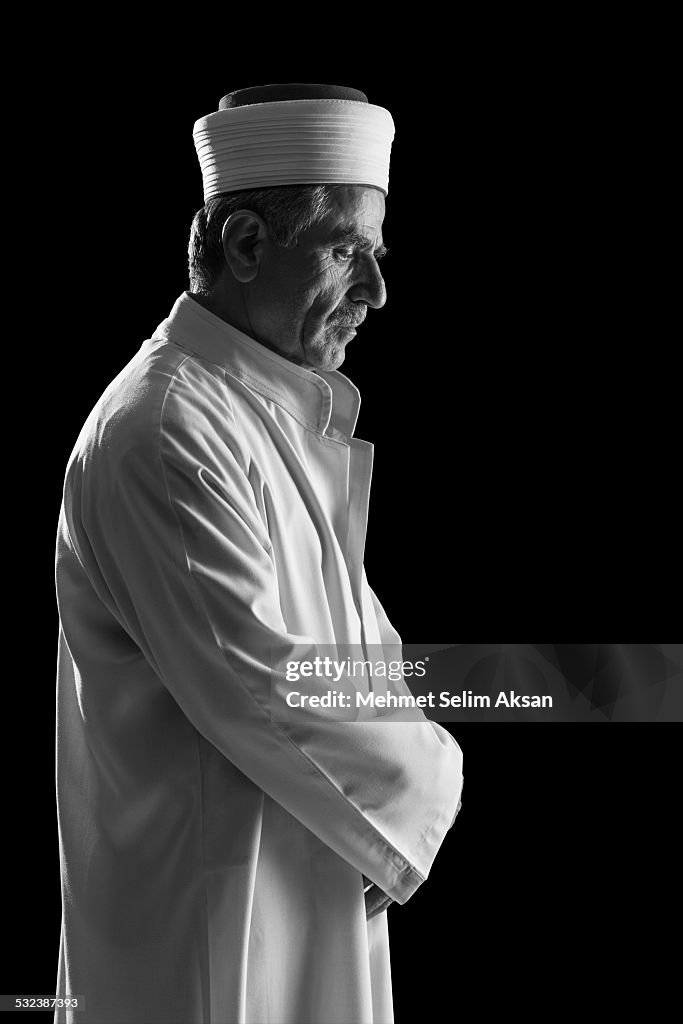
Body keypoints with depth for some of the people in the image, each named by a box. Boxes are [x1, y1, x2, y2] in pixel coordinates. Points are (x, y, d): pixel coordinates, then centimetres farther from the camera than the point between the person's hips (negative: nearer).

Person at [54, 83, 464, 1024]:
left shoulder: (296, 418, 11)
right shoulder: (166, 435, -22)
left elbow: (363, 640, 15)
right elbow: (260, 692, -25)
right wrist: (425, 781, -11)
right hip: (214, 939, -9)